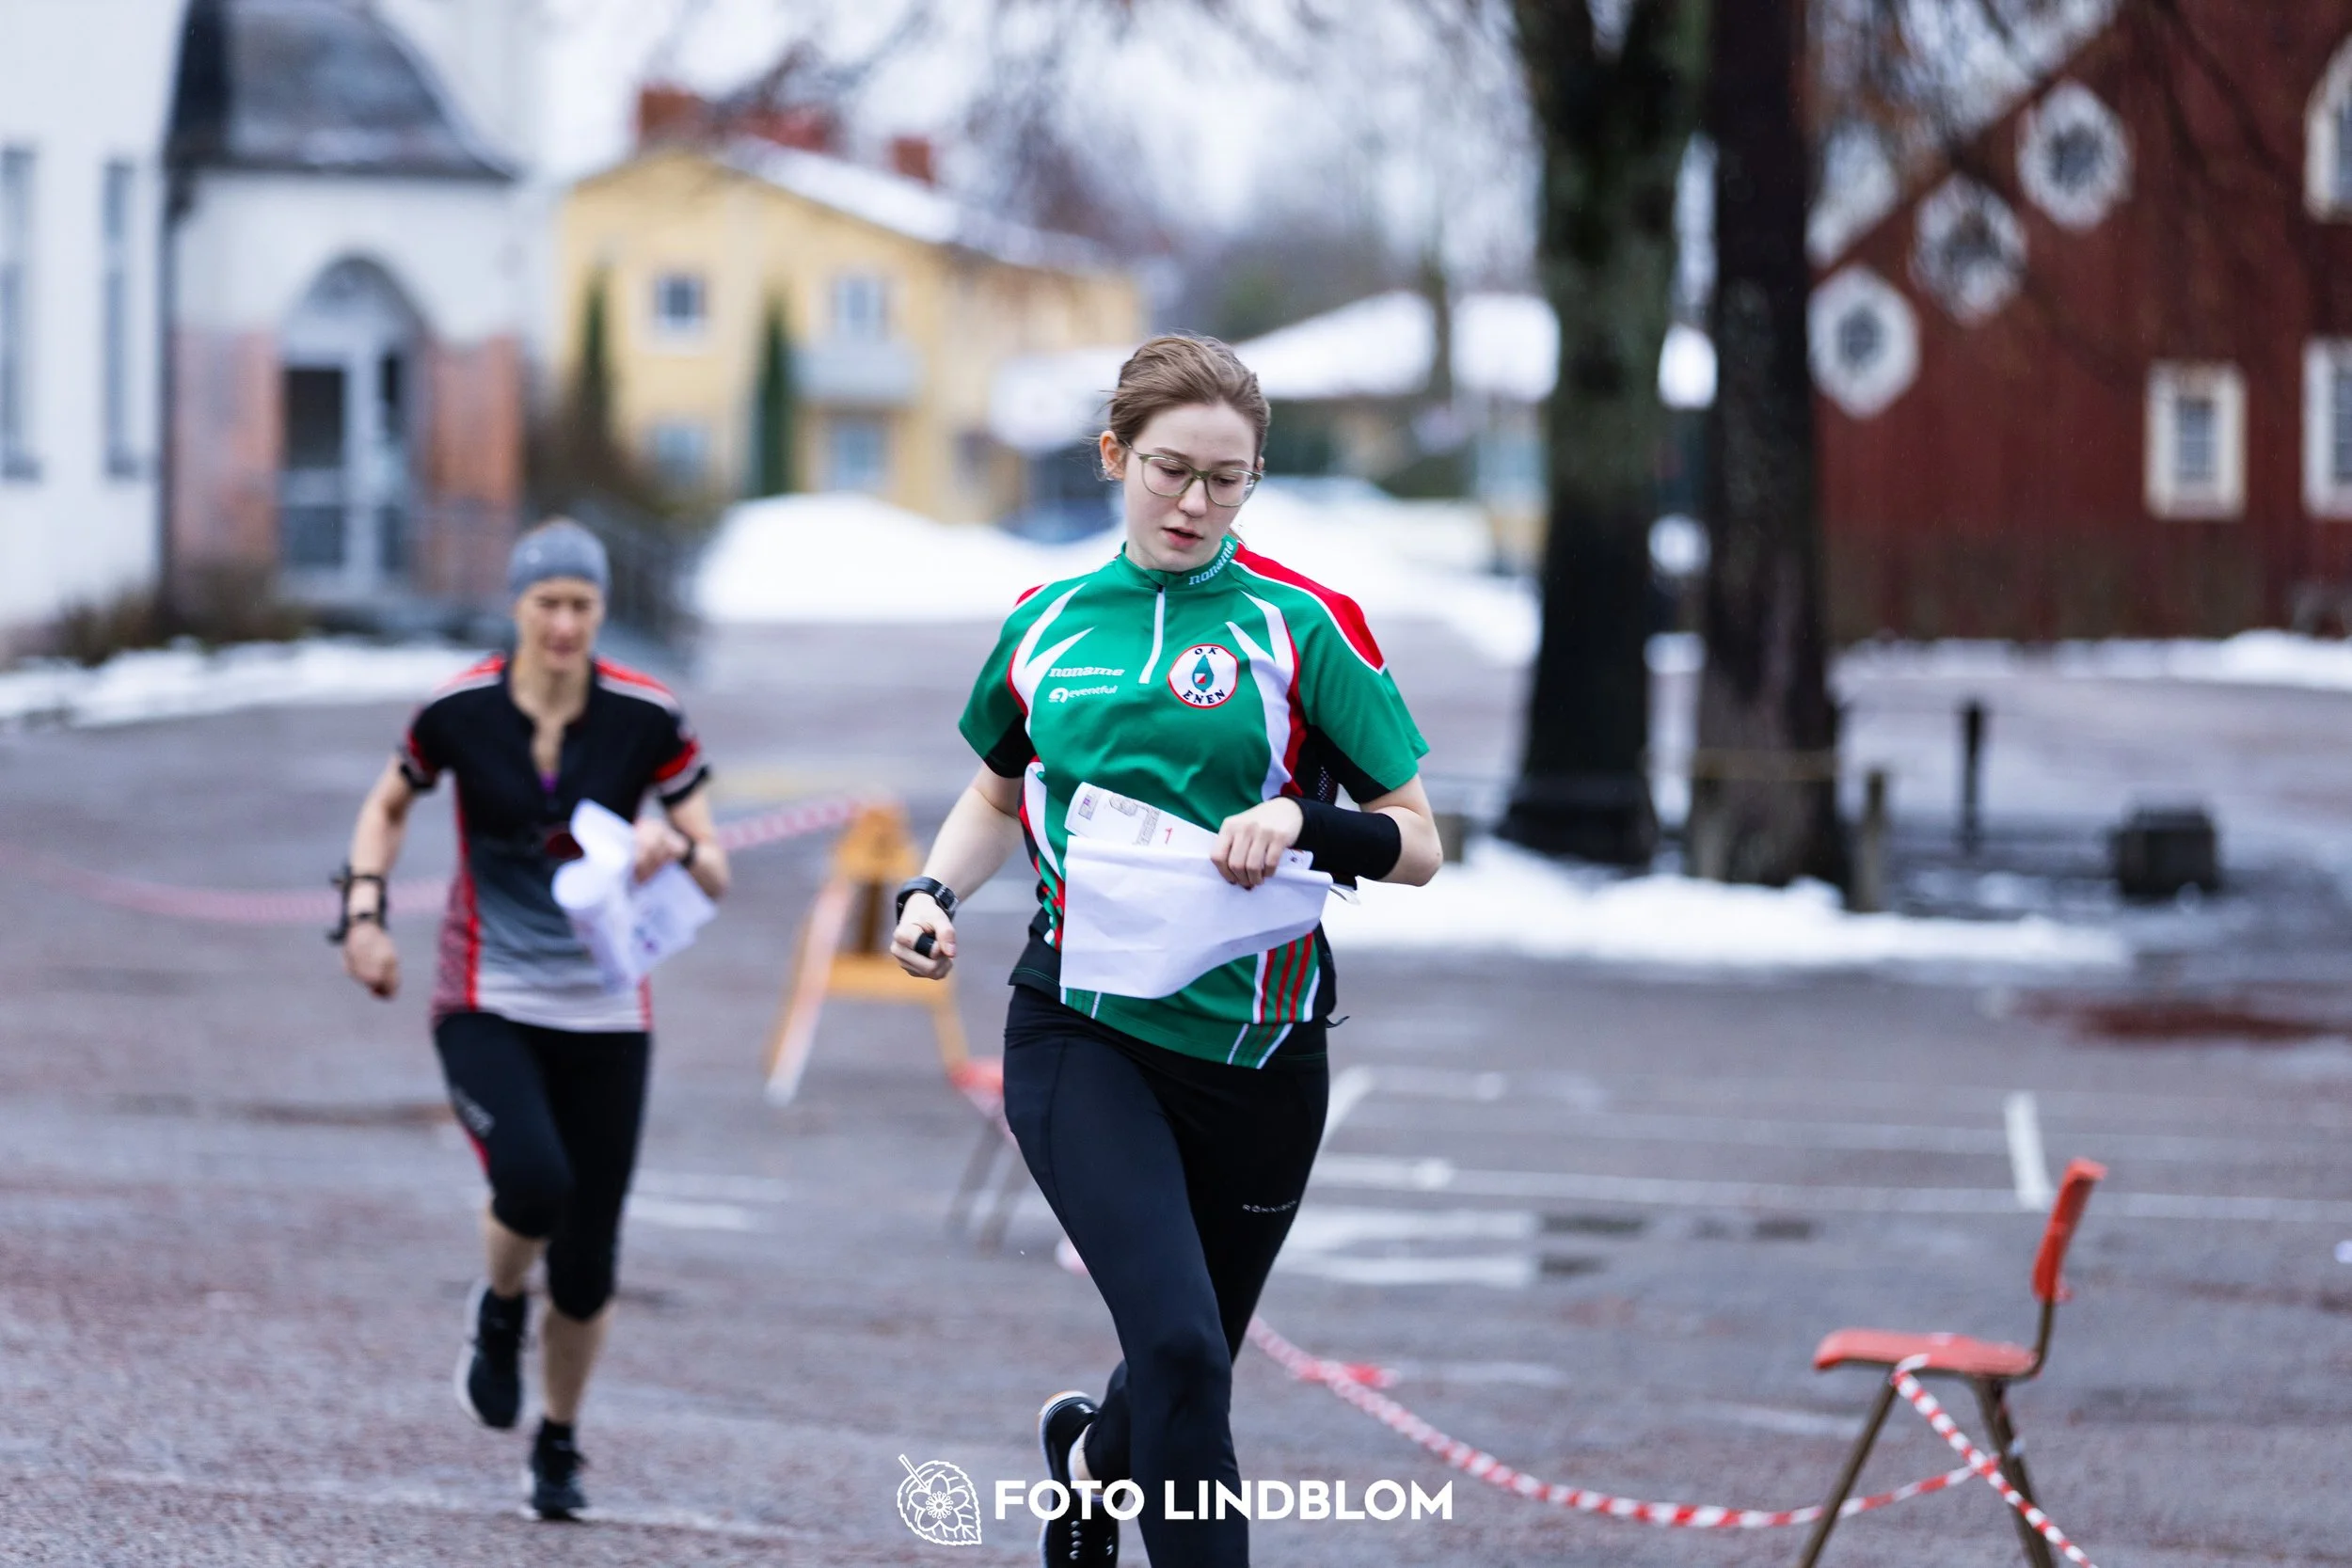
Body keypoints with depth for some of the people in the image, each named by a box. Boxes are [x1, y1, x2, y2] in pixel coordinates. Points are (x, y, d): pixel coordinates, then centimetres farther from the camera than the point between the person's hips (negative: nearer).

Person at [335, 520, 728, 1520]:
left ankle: (558, 1446, 29)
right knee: (534, 1182, -28)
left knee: (588, 1259, 4)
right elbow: (388, 807, 12)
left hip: (604, 1014, 1)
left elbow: (715, 874, -4)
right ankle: (499, 1311, 7)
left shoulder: (647, 718, -7)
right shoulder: (458, 712, -7)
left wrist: (677, 850, -26)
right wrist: (363, 912, -1)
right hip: (487, 1005, -1)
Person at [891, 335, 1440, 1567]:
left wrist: (1302, 821, -22)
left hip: (1253, 1049, 0)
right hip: (1081, 1034, 0)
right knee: (1179, 1347, -21)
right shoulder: (1046, 624, 7)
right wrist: (933, 891, 5)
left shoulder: (1300, 624, -2)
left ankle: (1092, 1453, 50)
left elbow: (1416, 843, -3)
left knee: (1191, 1363, 15)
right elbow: (997, 793, 25)